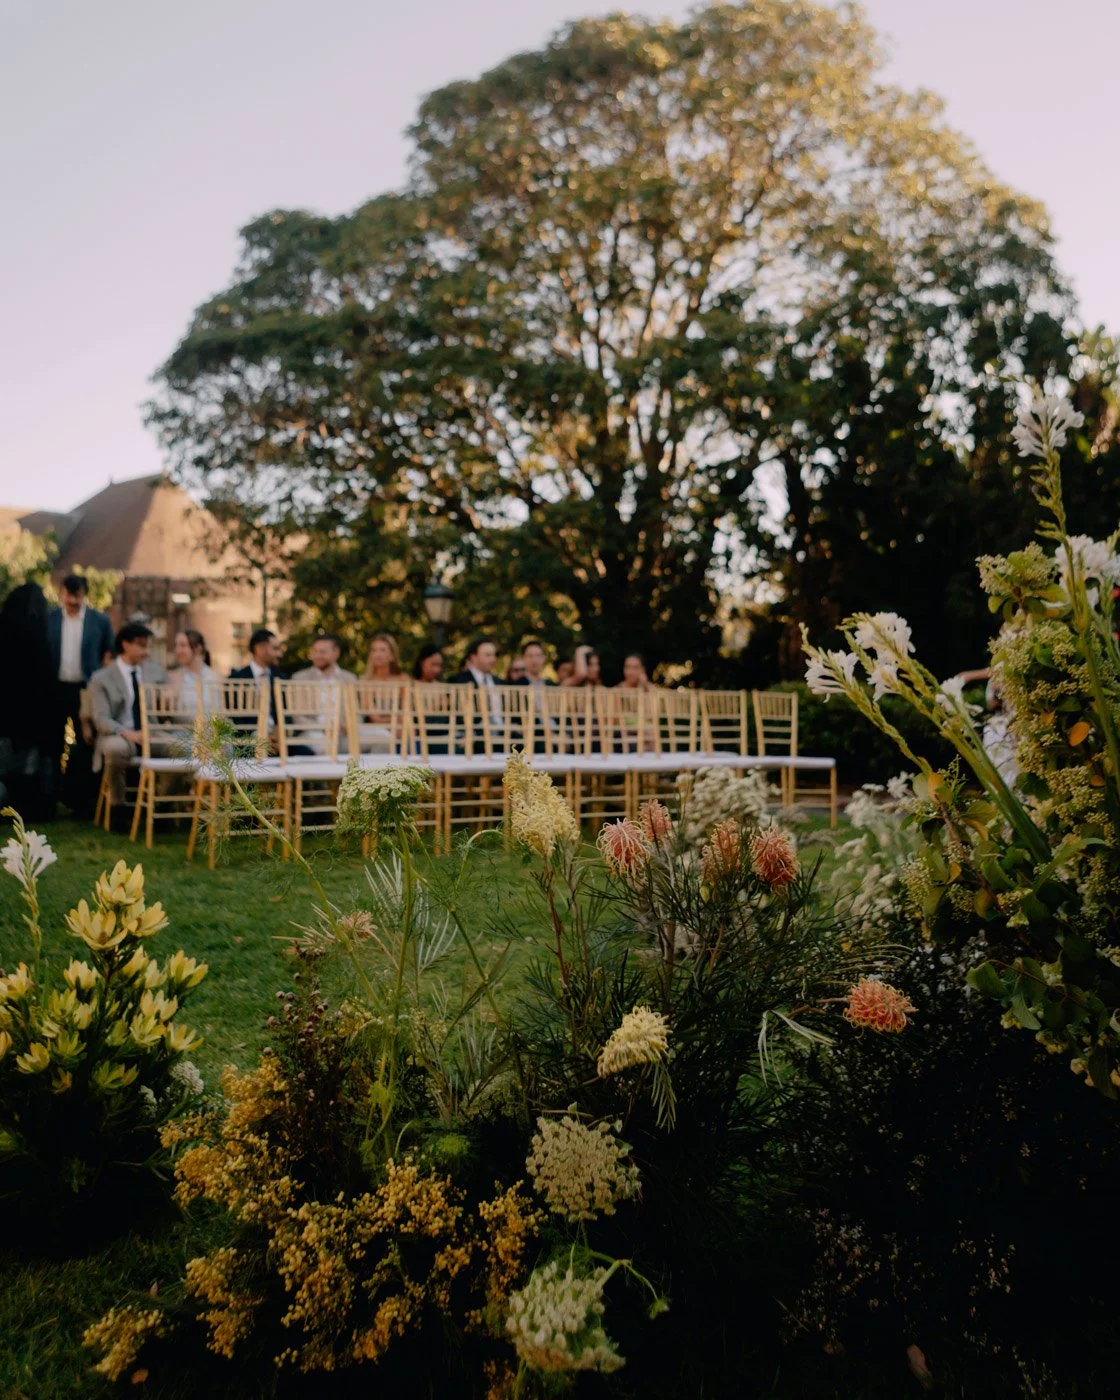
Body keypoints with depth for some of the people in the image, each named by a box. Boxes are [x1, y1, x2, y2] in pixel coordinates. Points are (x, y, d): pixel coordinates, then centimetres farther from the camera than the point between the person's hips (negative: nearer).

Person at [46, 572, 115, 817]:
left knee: (86, 745, 2)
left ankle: (83, 800, 9)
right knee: (53, 745, 10)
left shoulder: (100, 621, 0)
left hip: (86, 690, -1)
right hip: (55, 689, 1)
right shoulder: (48, 619, 2)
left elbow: (109, 655, 4)